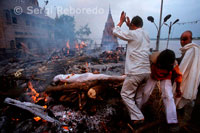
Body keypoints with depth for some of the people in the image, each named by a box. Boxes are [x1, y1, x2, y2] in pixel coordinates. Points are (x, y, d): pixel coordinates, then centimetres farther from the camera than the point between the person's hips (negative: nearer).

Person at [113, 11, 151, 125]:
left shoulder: (133, 34, -7)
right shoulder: (146, 35, 14)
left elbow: (116, 32, 4)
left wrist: (122, 21, 18)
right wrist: (128, 25, 34)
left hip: (135, 72, -8)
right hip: (147, 71, 8)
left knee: (126, 95, 7)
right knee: (138, 96, 19)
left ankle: (138, 117, 8)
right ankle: (138, 115, 27)